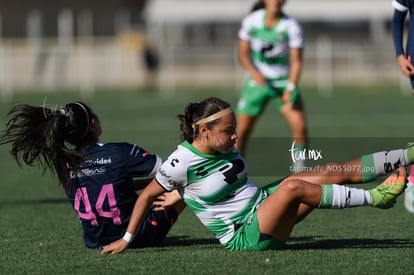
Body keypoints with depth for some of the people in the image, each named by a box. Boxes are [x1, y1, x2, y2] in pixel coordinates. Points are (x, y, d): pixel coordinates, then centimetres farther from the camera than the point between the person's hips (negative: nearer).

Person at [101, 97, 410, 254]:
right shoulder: (182, 162, -17)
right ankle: (373, 197, -26)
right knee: (293, 186, -33)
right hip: (244, 235, -8)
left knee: (335, 172, -6)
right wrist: (127, 239, -3)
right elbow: (148, 195, -6)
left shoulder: (225, 149, 5)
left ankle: (407, 155, -7)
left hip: (263, 202, 8)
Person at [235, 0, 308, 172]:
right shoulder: (251, 21, -6)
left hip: (284, 82, -1)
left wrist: (290, 88, -19)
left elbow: (296, 61, -9)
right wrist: (255, 73, -20)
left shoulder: (291, 26, -11)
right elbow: (243, 54, -1)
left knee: (300, 125, -17)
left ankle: (298, 170, -3)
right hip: (258, 80, 1)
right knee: (242, 131, -5)